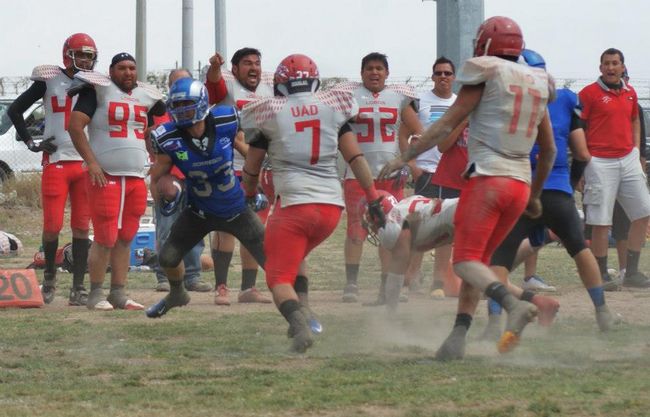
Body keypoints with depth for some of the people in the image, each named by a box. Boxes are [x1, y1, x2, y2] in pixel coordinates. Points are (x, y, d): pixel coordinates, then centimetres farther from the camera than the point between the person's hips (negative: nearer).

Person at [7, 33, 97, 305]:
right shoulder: (50, 80, 1)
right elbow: (15, 111, 7)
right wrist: (31, 143, 1)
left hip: (87, 163, 2)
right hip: (56, 162, -2)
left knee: (81, 227, 0)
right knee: (52, 226, -5)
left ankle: (78, 288, 3)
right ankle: (49, 276, 18)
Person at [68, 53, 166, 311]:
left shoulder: (145, 96, 15)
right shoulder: (98, 90, -4)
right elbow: (75, 125, -11)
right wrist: (91, 162, -16)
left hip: (136, 178, 6)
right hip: (105, 177, -6)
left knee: (125, 238, 7)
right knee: (105, 238, -7)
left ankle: (118, 293, 12)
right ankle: (96, 294, 1)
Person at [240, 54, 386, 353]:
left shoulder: (270, 114, 0)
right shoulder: (332, 107, 6)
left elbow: (251, 168, 11)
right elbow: (355, 156, 5)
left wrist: (248, 195, 30)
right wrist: (373, 198, 10)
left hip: (293, 202, -4)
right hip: (332, 204, 4)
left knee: (280, 276, -3)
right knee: (296, 258, 28)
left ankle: (298, 321, -29)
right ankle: (301, 313, 17)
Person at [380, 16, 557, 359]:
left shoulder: (485, 74, -2)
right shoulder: (536, 83, 16)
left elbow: (447, 124, -4)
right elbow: (548, 150, 22)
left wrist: (405, 157, 2)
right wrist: (535, 195, 34)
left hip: (488, 178, -7)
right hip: (520, 184, 7)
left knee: (466, 260, -9)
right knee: (479, 260, 14)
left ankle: (514, 305, -34)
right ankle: (457, 338, 5)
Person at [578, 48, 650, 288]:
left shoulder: (630, 93, 12)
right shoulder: (589, 93, -6)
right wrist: (583, 159, -12)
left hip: (628, 159, 6)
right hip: (600, 162, -6)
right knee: (601, 221, -6)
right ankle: (601, 275, 2)